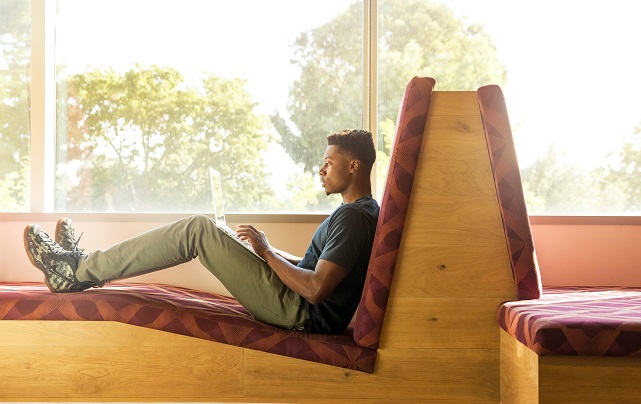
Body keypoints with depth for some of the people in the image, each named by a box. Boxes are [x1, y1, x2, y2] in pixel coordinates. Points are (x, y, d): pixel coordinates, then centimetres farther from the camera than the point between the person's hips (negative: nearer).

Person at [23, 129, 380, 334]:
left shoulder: (353, 217, -16)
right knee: (202, 232, 11)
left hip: (303, 314, -10)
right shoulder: (365, 211, 17)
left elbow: (315, 288, -25)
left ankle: (76, 271, -8)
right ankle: (85, 266, 13)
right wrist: (267, 249, 13)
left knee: (198, 229, -15)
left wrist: (266, 252, -13)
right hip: (303, 311, 10)